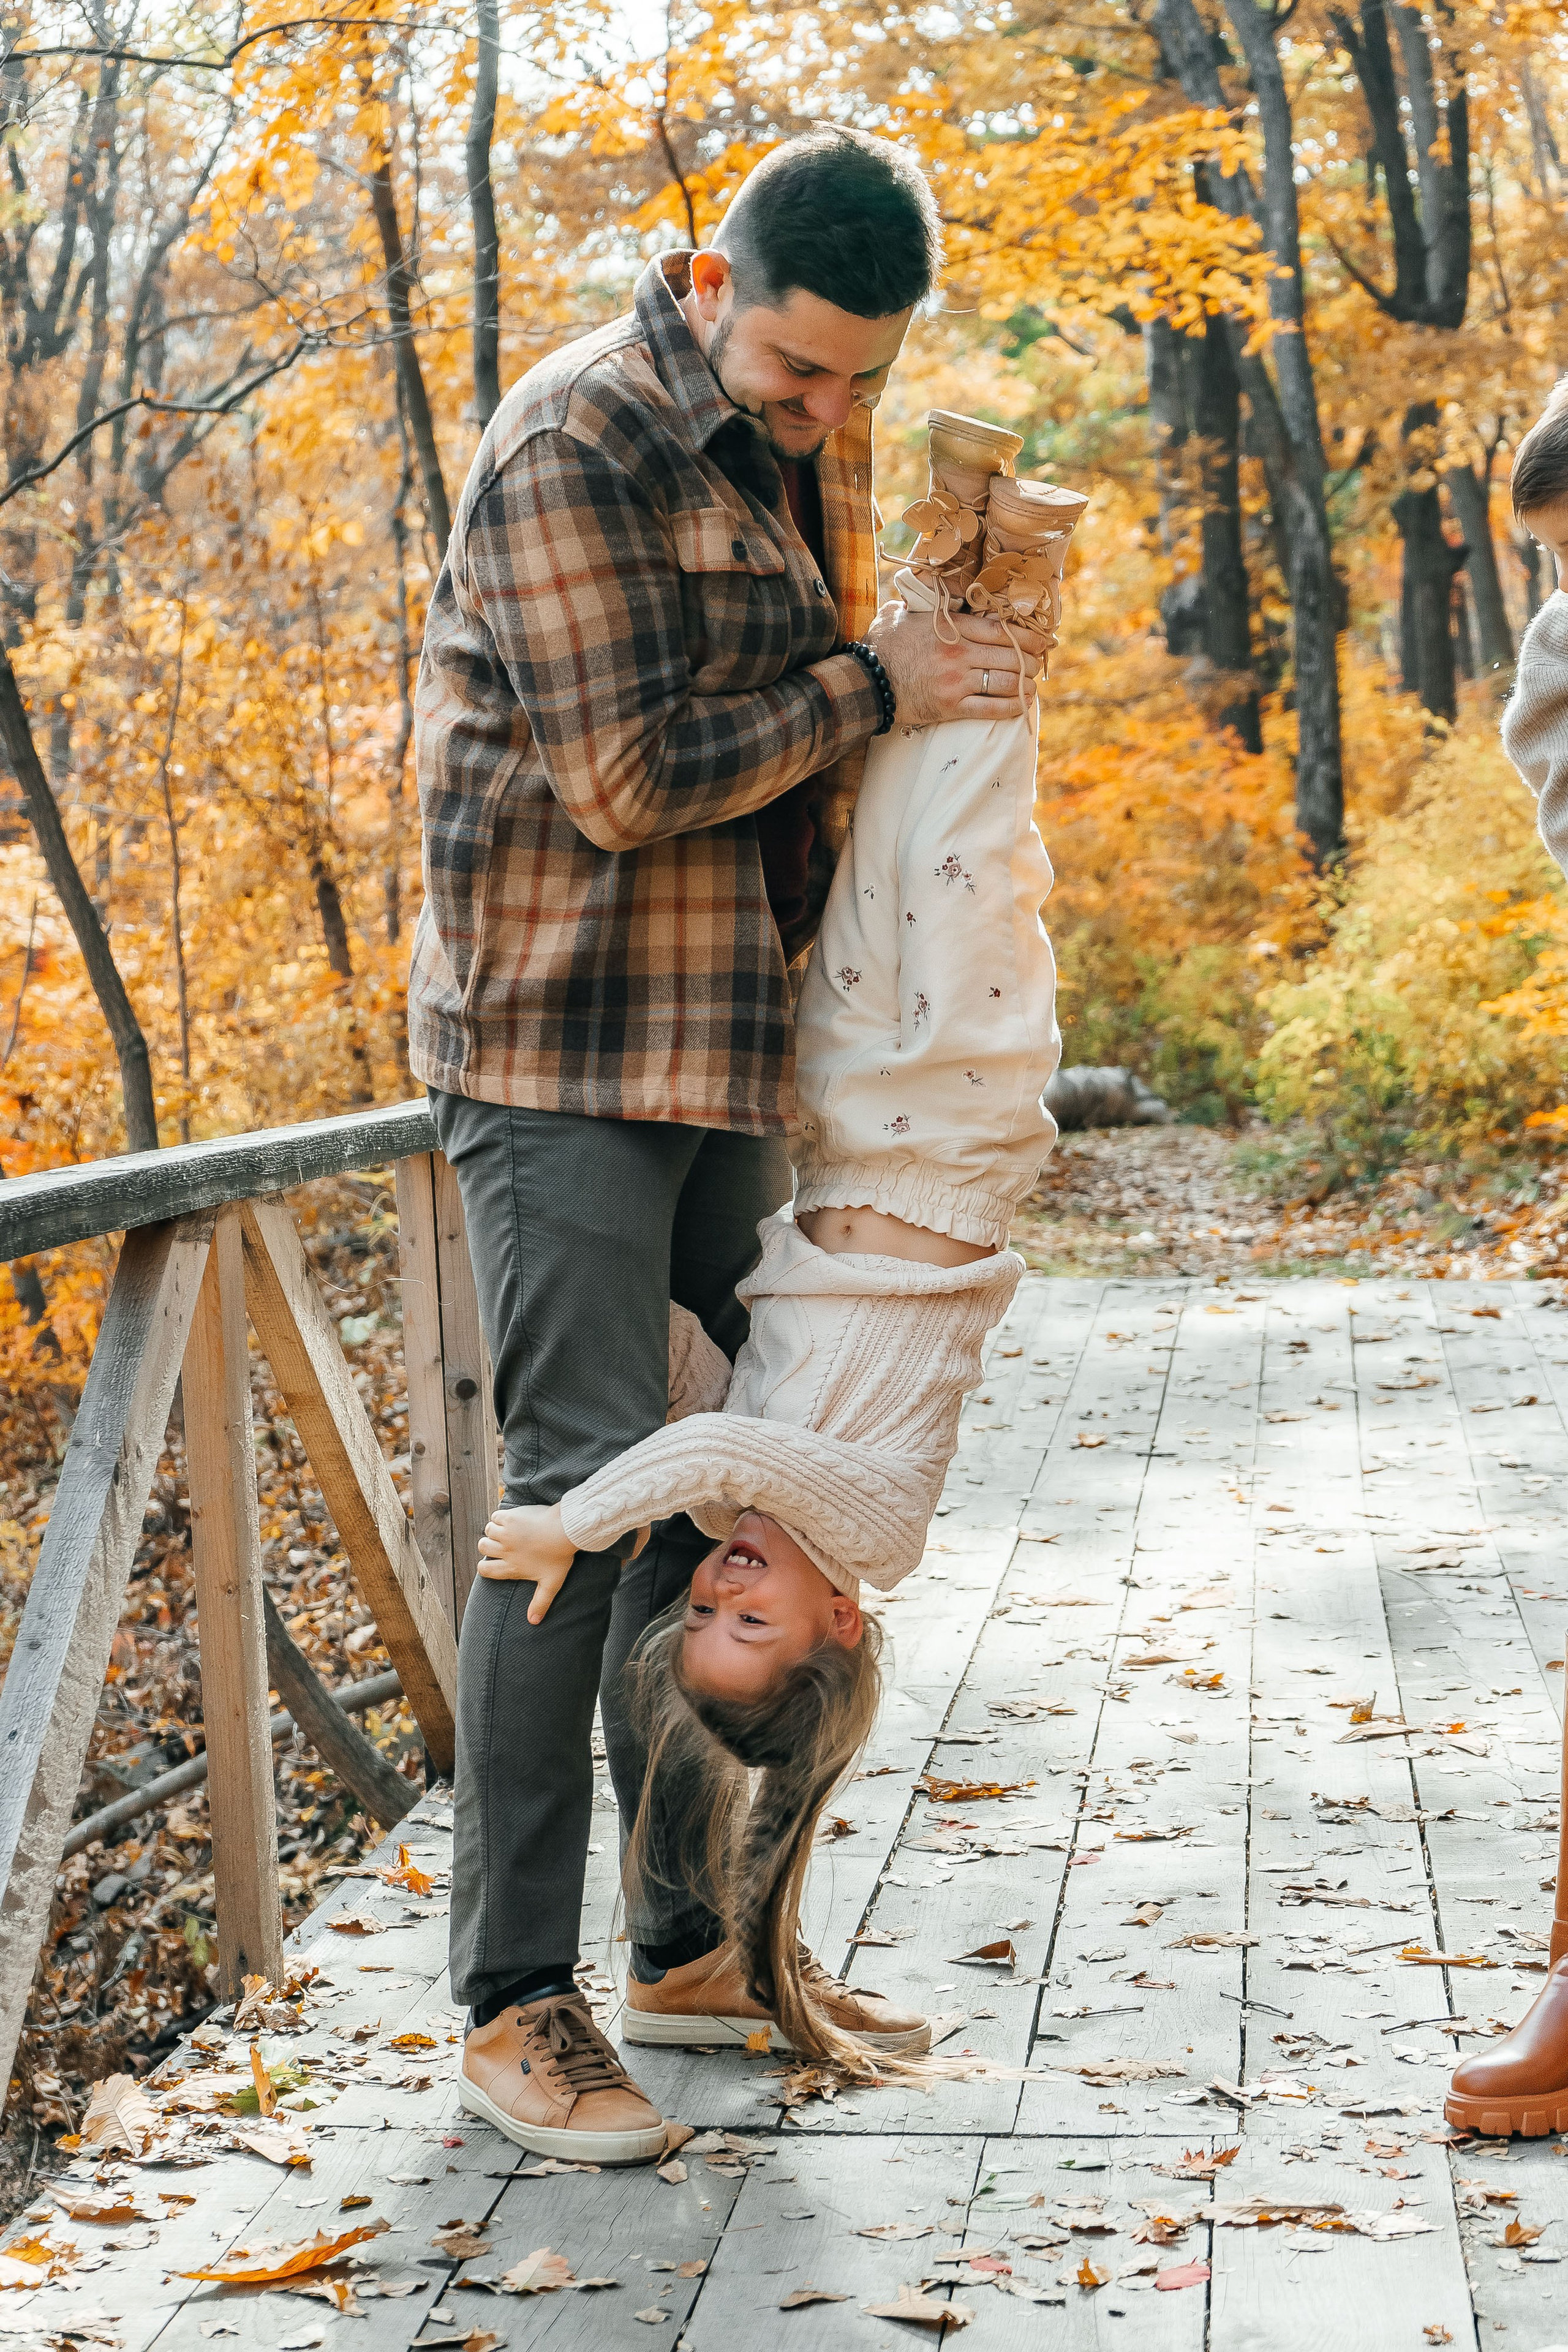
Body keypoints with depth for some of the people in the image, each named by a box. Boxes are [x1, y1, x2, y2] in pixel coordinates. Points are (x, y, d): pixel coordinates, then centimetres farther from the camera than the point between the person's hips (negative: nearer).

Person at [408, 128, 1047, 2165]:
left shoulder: (816, 444, 13)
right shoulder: (578, 444, -14)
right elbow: (631, 775, -19)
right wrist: (873, 685, -11)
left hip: (732, 1039, 8)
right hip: (565, 1032, -8)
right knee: (583, 1485, -12)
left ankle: (699, 1924, 23)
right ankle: (514, 1998, -5)